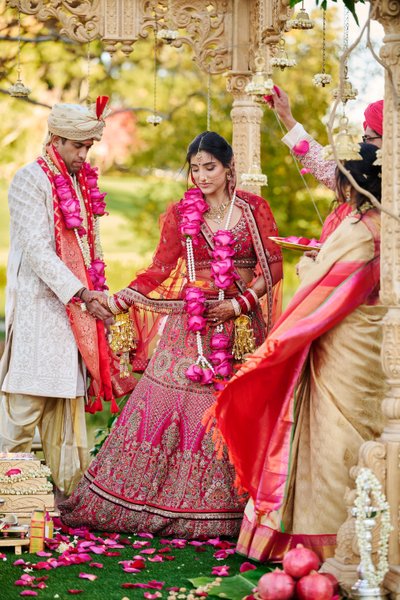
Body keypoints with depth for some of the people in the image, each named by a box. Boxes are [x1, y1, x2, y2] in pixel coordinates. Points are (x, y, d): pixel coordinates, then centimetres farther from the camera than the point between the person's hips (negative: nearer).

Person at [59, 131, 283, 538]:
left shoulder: (254, 209, 2)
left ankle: (220, 510, 5)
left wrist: (238, 305, -9)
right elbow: (161, 268, 6)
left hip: (238, 322, -1)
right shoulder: (180, 213, 6)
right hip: (190, 321, 1)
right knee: (166, 404, -5)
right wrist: (119, 300, -5)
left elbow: (273, 267, 1)